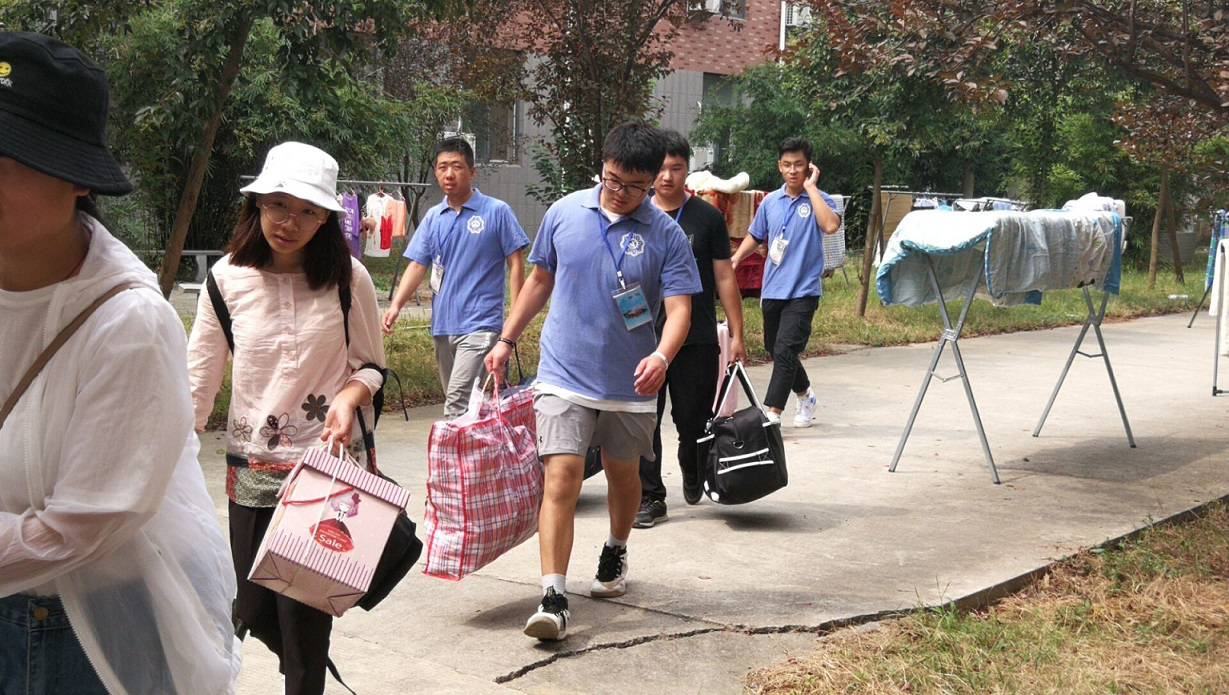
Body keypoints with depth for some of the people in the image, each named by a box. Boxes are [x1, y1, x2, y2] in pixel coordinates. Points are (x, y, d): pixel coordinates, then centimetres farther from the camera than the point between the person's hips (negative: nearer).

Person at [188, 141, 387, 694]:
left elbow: (372, 367, 4)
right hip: (252, 463, 3)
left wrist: (348, 397, -18)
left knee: (303, 611, -4)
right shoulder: (228, 277, -2)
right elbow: (200, 373, 5)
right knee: (253, 611, 8)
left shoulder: (347, 278, -5)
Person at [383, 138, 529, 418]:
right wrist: (396, 305, -6)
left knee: (458, 402, -18)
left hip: (480, 324, -6)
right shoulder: (433, 217, 11)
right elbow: (418, 266, 9)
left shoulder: (496, 211, -2)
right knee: (454, 402, 13)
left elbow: (515, 264, -1)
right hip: (442, 324, 6)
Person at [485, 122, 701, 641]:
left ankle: (615, 553, 46)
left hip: (630, 384, 1)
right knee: (561, 478, -13)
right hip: (565, 377, -1)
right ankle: (552, 598, -13)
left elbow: (679, 308, -11)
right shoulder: (564, 213, 1)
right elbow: (540, 280, 13)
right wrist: (506, 339, 13)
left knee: (624, 475, 18)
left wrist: (662, 356, -31)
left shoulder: (665, 234, -5)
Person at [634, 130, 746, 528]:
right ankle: (650, 498, 11)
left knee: (693, 419, 6)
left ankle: (692, 474, 35)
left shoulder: (707, 218, 2)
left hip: (697, 340, -1)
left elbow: (725, 279, 4)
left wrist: (736, 334, -1)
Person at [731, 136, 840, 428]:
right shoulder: (770, 201, 8)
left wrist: (811, 187, -20)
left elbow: (830, 225, -27)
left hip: (802, 291, -6)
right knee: (775, 350, 16)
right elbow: (755, 236, 21)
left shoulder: (818, 200, -6)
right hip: (772, 290, 6)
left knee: (784, 351, -16)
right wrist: (734, 260, 4)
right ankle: (805, 396, 39)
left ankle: (772, 414, -14)